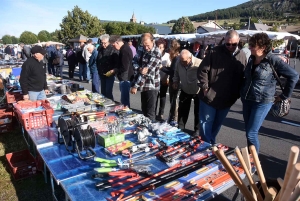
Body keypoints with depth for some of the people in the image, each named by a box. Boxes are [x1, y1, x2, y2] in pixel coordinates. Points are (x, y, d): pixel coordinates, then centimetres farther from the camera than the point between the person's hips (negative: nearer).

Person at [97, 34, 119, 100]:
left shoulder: (113, 50, -12)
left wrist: (112, 72, -20)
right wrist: (99, 70, 17)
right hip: (102, 74, 7)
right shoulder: (100, 49, 10)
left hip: (109, 75, -7)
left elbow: (117, 63, -16)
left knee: (108, 92, -9)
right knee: (103, 92, 14)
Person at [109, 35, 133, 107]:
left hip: (125, 79, -10)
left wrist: (114, 71, -9)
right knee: (124, 99, 18)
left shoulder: (125, 50, -18)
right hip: (124, 78, 10)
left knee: (124, 100, -6)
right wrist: (115, 70, 9)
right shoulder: (124, 49, 13)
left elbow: (124, 67, -23)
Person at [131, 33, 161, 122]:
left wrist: (135, 86, -22)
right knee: (144, 110, 19)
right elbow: (134, 62, -1)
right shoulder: (141, 50, 7)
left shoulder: (156, 53, -17)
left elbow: (148, 71, -21)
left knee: (149, 112, -1)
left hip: (151, 86, -7)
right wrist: (139, 69, -25)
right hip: (144, 85, 7)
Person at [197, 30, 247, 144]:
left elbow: (244, 77, 10)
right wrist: (205, 87, -15)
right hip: (209, 97, -4)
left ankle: (212, 144, 37)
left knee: (217, 125, 19)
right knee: (206, 124, 4)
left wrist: (238, 93, 2)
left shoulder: (242, 56, 4)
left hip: (227, 100, 4)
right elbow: (202, 70, -8)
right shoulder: (214, 52, -10)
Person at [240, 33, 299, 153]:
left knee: (251, 133, -6)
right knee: (248, 132, 14)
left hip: (262, 102, -6)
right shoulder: (252, 59, 6)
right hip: (247, 100, 7)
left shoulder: (273, 60, -13)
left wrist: (284, 96, -8)